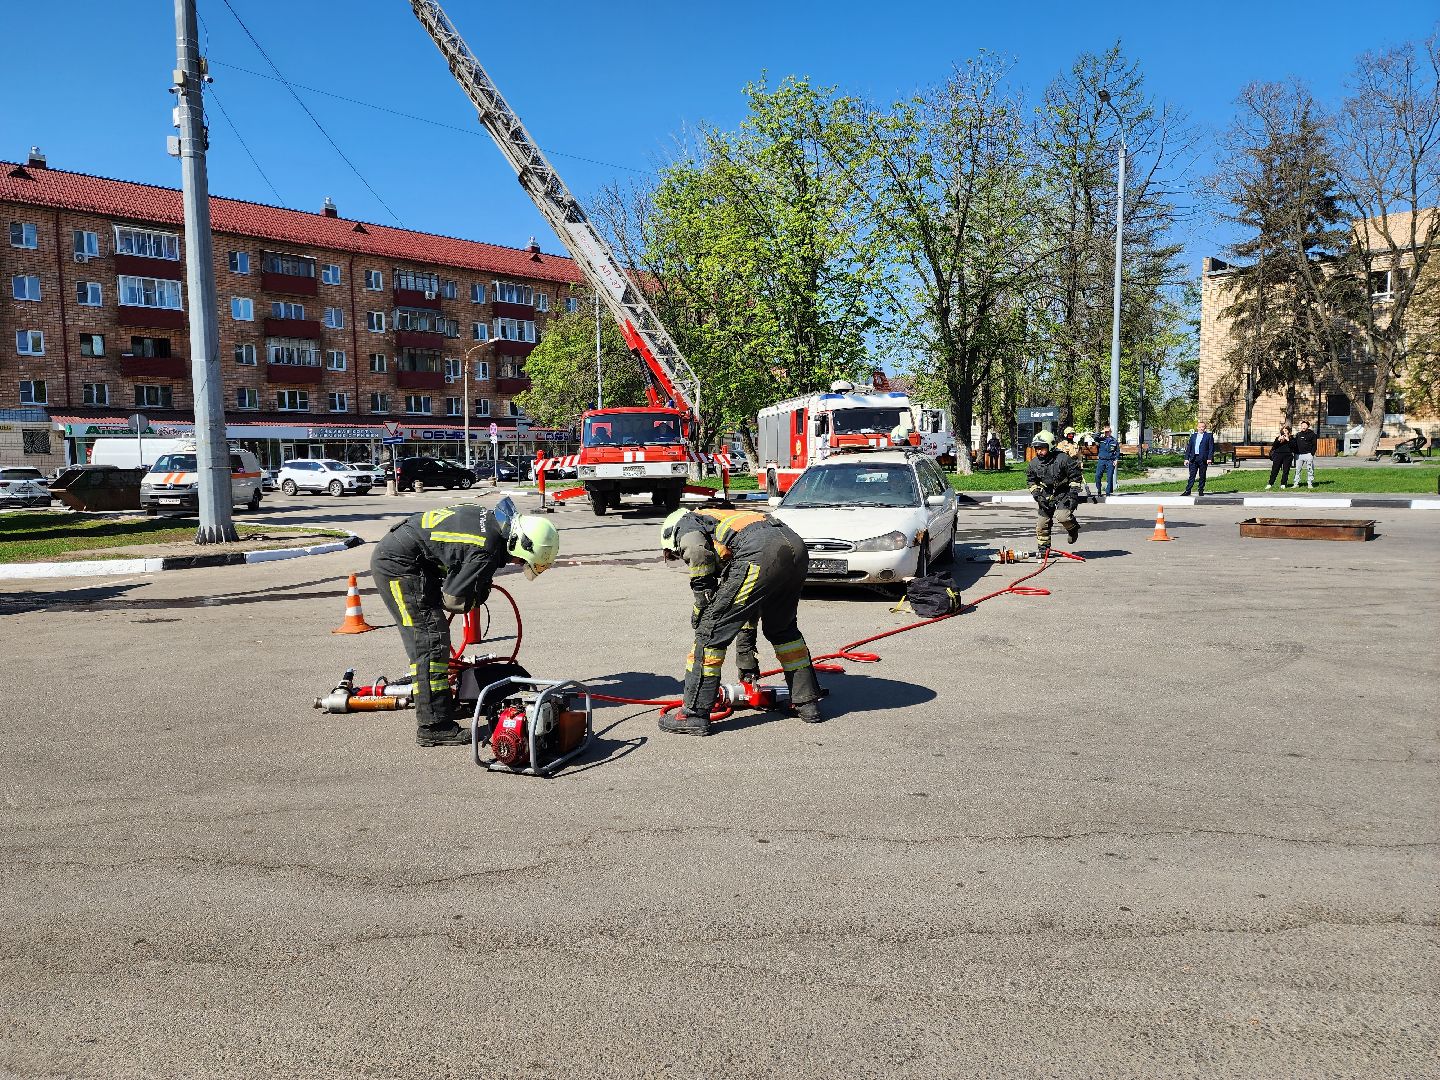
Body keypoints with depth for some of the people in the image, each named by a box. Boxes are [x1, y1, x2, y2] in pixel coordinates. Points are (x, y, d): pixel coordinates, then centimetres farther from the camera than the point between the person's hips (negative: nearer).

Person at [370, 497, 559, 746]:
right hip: (396, 564, -10)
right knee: (430, 640, -12)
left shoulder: (492, 519, 3)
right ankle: (433, 726, -11)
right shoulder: (487, 551, -24)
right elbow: (454, 600, -18)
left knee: (436, 633, 19)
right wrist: (478, 597, 4)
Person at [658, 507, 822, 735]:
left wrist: (703, 602, 4)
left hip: (761, 553, -8)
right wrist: (746, 650, 48)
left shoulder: (685, 523, 21)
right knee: (783, 629, 30)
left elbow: (698, 551, -7)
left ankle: (694, 715, 6)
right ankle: (807, 702, 37)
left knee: (710, 629, 3)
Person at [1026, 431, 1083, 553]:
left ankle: (1073, 528, 8)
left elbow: (1076, 476, -9)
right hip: (1045, 496, 5)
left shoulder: (1063, 459, -16)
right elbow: (1031, 481, 12)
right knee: (1042, 522, 0)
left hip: (1064, 494, -4)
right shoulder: (1034, 463, -2)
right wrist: (1037, 495, -1)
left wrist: (1073, 495, -14)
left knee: (1062, 516, -26)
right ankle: (1044, 548, 16)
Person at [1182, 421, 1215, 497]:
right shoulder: (1193, 436, 14)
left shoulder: (1209, 436, 4)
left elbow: (1211, 448, -1)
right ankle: (1187, 491, -1)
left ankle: (1201, 491, 13)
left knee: (1202, 476, 5)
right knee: (1192, 475, 1)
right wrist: (1187, 458, 6)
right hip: (1193, 458, 2)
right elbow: (1189, 448, 14)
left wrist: (1210, 458, -11)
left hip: (1203, 459, -2)